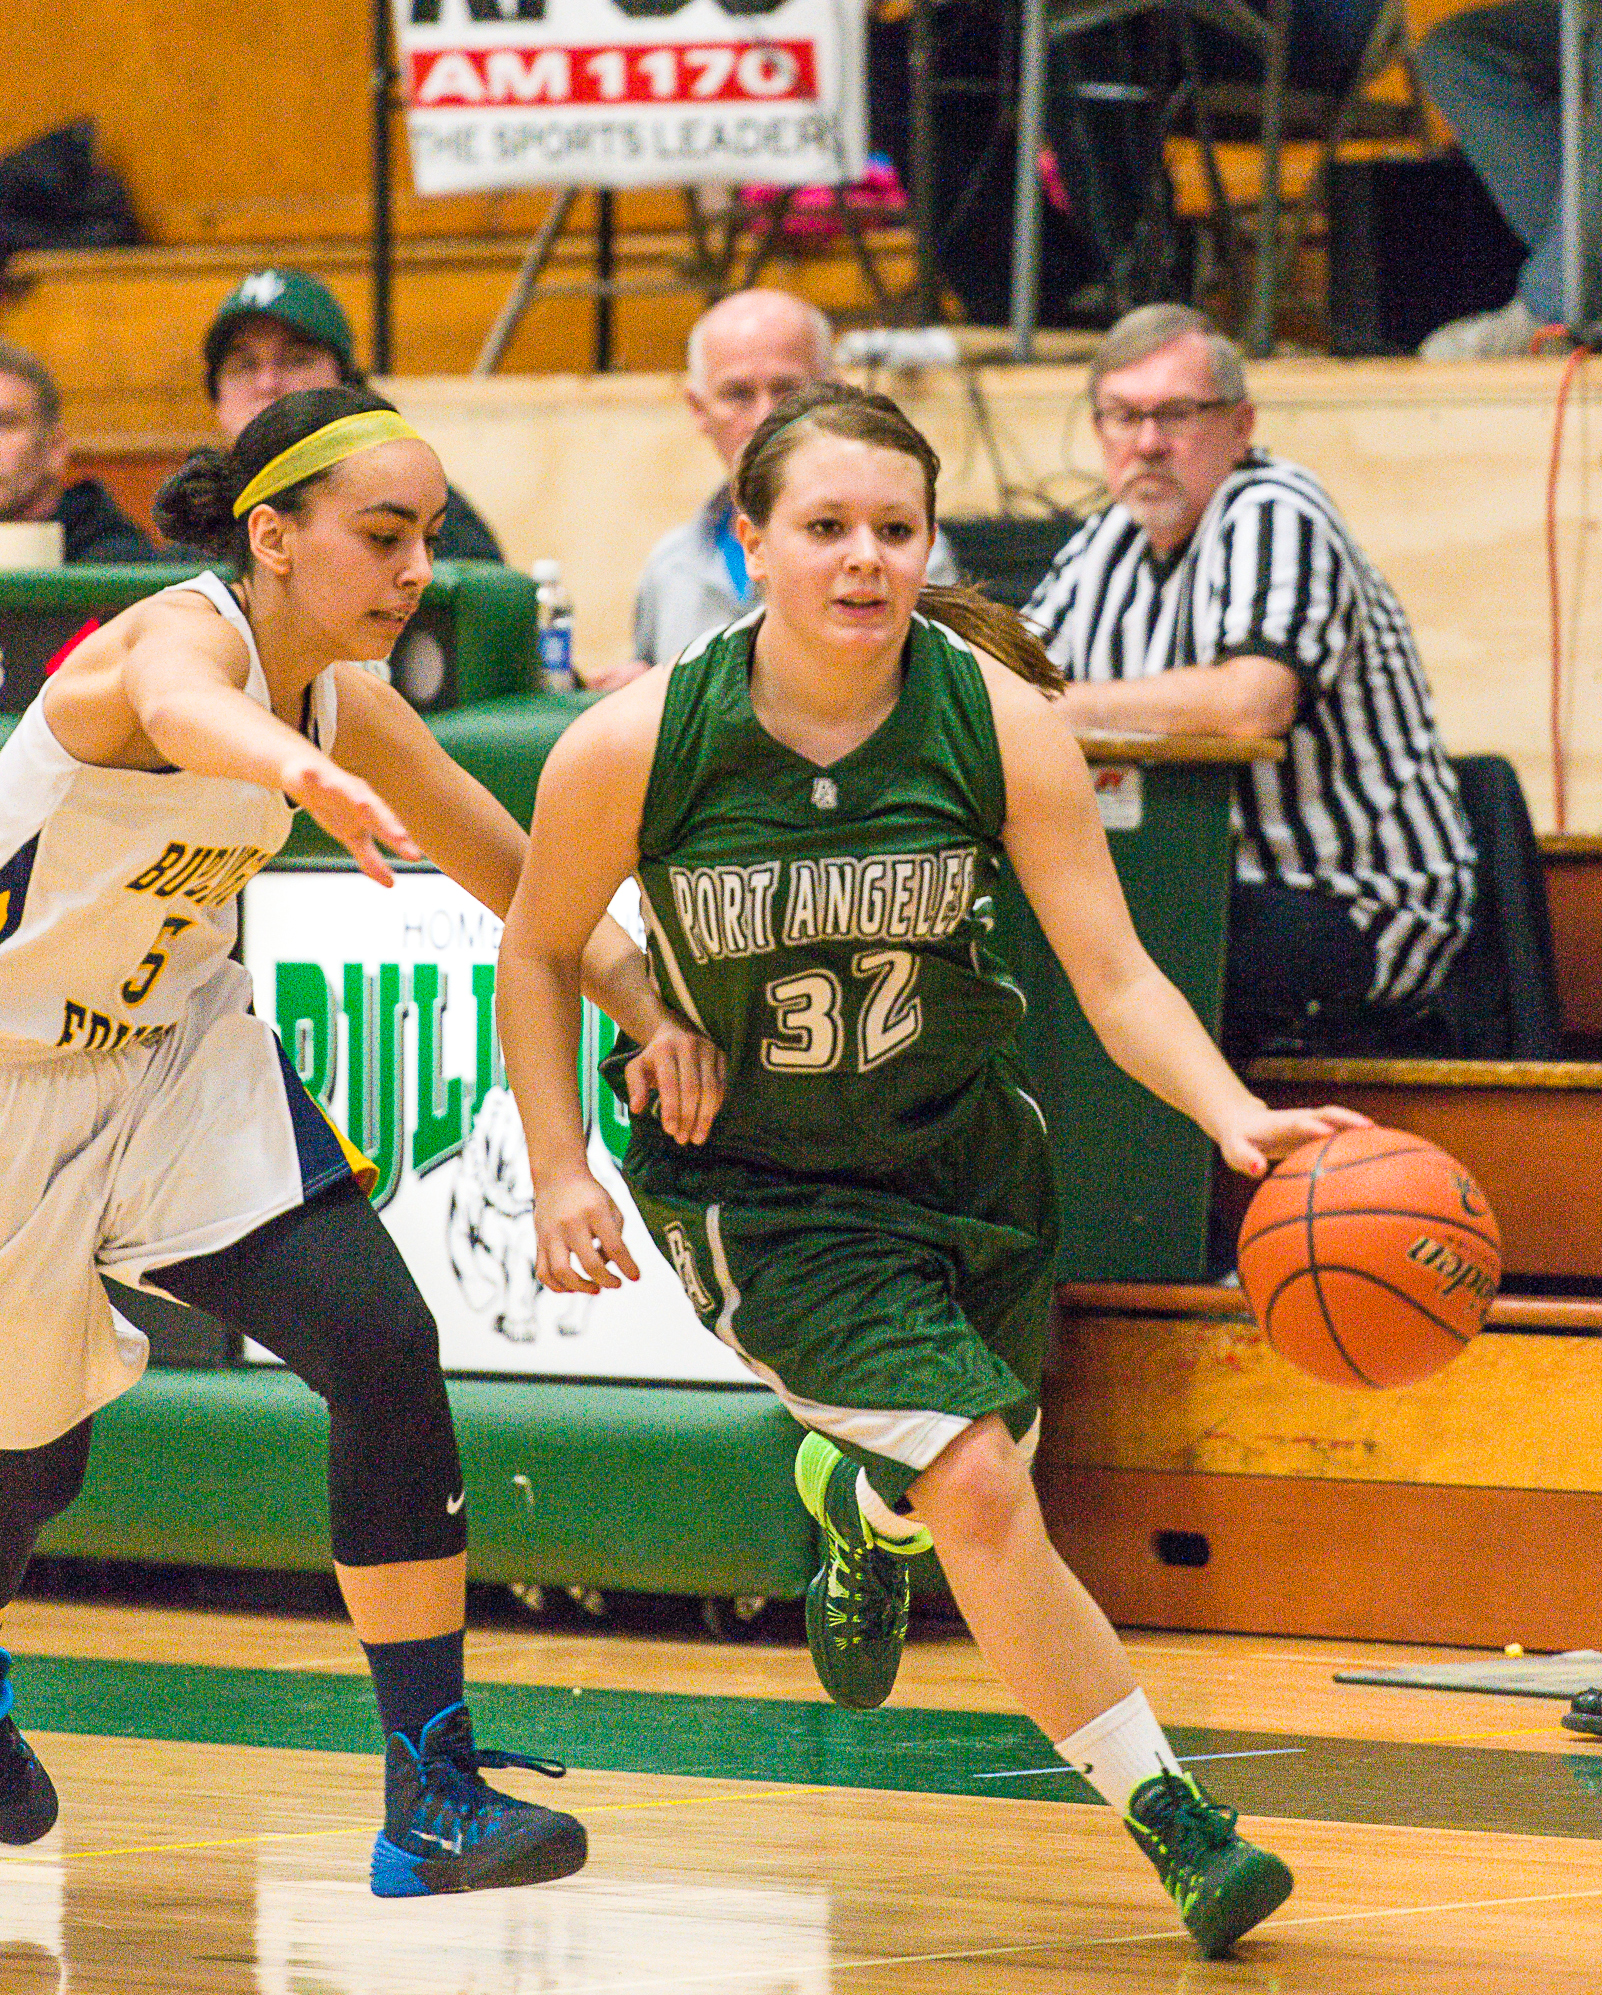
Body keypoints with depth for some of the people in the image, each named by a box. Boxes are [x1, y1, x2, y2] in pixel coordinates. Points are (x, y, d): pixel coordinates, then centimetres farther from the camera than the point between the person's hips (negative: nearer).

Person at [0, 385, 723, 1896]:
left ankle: (432, 1797, -12)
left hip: (184, 1061, 6)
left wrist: (650, 1009, -12)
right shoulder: (182, 634, -27)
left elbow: (527, 882, 7)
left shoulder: (354, 708, -4)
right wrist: (307, 771, -78)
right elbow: (180, 707, -54)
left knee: (383, 1346, -15)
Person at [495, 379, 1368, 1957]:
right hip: (756, 1187, -4)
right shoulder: (637, 747, -20)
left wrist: (1231, 1114, -33)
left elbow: (1114, 972, -17)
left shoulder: (999, 724, -17)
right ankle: (1176, 1826, -11)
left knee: (964, 1474, 21)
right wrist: (561, 1169, -7)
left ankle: (857, 1506, 60)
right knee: (978, 1488, -20)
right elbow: (539, 948, -2)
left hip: (966, 1157, 4)